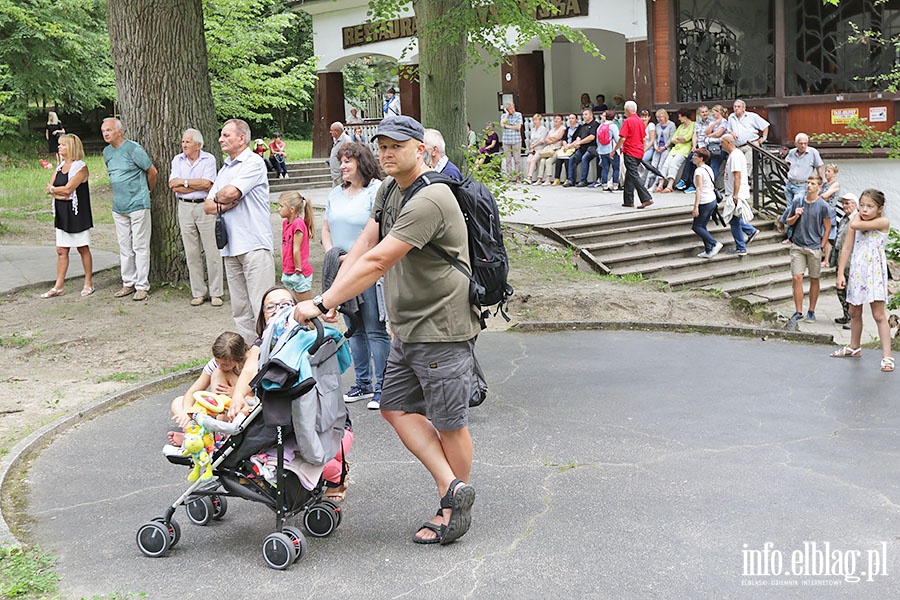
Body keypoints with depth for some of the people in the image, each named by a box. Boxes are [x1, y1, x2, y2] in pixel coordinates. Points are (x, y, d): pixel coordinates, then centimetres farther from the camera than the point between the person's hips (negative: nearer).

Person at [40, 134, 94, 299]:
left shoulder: (80, 167, -12)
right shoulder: (60, 166, 12)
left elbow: (68, 189, -21)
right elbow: (49, 189, 5)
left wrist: (53, 189, -6)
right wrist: (60, 193, -14)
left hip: (77, 214, -7)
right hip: (62, 214, 7)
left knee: (83, 248, 3)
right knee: (61, 250, 8)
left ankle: (88, 283, 13)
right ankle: (59, 286, 12)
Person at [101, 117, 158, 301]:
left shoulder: (133, 149, -10)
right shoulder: (107, 152, 11)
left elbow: (152, 171, -4)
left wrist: (148, 191, 9)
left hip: (138, 205, -7)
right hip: (119, 207, 7)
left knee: (140, 246, -3)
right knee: (124, 247, 11)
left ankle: (142, 286, 1)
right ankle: (128, 283, 19)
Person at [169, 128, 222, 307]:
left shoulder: (208, 159, -1)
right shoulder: (177, 160, 9)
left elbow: (206, 183, -14)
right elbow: (173, 185, -3)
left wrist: (184, 182, -6)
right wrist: (198, 186, -7)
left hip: (205, 207, -3)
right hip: (185, 208, 3)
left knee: (212, 251, -3)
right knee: (191, 253, 5)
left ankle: (215, 292, 5)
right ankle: (198, 292, 13)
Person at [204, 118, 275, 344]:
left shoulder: (254, 163, -4)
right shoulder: (224, 169, 21)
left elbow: (231, 192, -17)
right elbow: (208, 206, 17)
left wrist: (218, 198, 5)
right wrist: (224, 205, -3)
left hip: (255, 245, -8)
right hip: (231, 247, 8)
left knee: (262, 307, -10)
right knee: (239, 309, 9)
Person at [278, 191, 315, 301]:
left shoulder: (298, 223, -17)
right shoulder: (285, 223, 8)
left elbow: (296, 250, -16)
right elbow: (284, 247, 11)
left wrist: (298, 270, -15)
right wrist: (283, 269, 11)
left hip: (299, 273, -8)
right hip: (287, 273, 8)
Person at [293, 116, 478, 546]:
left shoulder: (429, 200, -21)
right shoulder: (390, 192, 13)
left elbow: (376, 263, -24)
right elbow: (362, 246, 8)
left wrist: (322, 303, -21)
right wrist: (331, 297, -5)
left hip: (442, 328, -10)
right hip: (408, 329, 10)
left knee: (449, 423, 2)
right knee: (396, 408, 9)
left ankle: (456, 509, 17)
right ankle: (451, 487, 11)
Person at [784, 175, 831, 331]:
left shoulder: (823, 206, -3)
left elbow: (827, 229, 1)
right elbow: (789, 222, 16)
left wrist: (821, 247, -3)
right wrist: (796, 216, -5)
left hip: (814, 247, -2)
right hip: (797, 246, 2)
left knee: (814, 279, 7)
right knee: (796, 278, -5)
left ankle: (811, 311, 18)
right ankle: (798, 312, 1)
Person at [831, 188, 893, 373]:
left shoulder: (883, 222, -11)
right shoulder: (857, 222, 6)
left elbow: (855, 225, -24)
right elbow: (847, 248, 7)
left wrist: (858, 216, -2)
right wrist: (840, 273, 2)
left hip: (875, 273, -6)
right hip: (857, 272, 6)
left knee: (878, 314, -9)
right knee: (854, 312, 17)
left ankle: (887, 356, -8)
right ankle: (854, 347, 35)